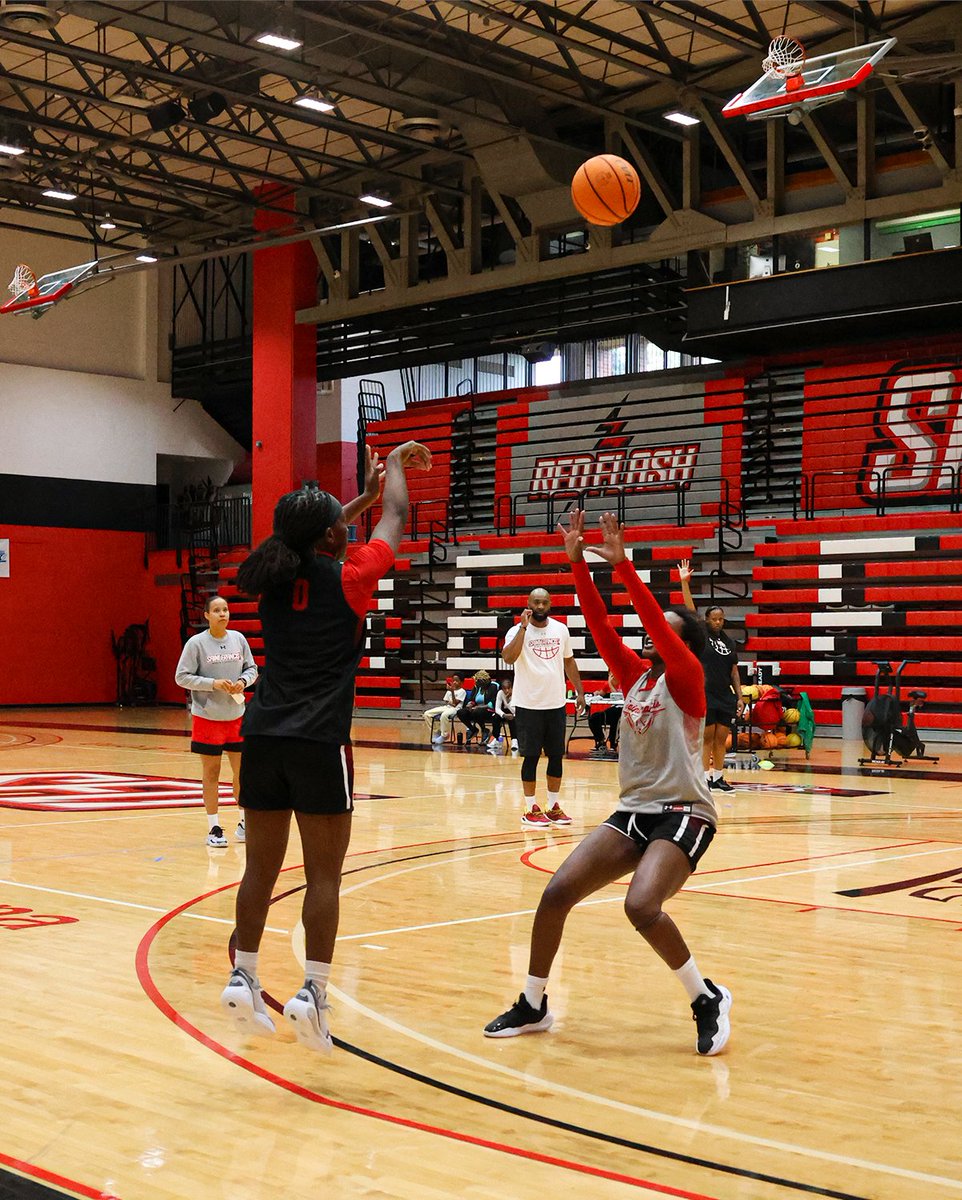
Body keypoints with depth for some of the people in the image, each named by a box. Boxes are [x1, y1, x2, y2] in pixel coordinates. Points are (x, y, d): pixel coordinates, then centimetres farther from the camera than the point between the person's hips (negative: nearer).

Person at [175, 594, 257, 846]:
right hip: (207, 717, -3)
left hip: (236, 716, 4)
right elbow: (182, 676, -10)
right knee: (211, 772, 4)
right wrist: (213, 684, -19)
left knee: (242, 770, 6)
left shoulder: (238, 639, 1)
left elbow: (252, 668, 11)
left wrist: (243, 681, -10)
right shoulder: (196, 643, -10)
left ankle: (244, 823, 21)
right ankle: (213, 828, 12)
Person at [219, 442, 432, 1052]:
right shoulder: (347, 579, -5)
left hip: (264, 737, 5)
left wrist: (365, 493, 41)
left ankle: (243, 978, 14)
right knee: (324, 875, 0)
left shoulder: (274, 578, 8)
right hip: (319, 743, -5)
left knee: (261, 868, 11)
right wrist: (400, 463, 29)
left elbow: (309, 541, 31)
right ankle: (313, 991, -3)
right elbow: (397, 520, 11)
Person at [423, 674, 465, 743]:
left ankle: (444, 735, -22)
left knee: (444, 715, -42)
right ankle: (438, 732, 2)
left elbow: (455, 703, -9)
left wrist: (452, 692, -17)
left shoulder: (462, 691, 0)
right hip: (446, 707, 7)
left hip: (455, 708, -7)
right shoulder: (449, 691, 20)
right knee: (427, 714, -9)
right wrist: (449, 703, -6)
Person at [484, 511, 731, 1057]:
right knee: (557, 893, -4)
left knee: (641, 905, -29)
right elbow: (600, 623, 2)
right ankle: (534, 1005, 12)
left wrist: (623, 565, -27)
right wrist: (577, 561, -6)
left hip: (683, 814, -7)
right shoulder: (635, 674, 10)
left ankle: (709, 999, -7)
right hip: (632, 812, 7)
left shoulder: (686, 679, -7)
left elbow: (658, 623, -22)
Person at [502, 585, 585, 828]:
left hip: (556, 704, 5)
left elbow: (569, 662, 16)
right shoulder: (518, 631, -10)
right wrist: (523, 627, -30)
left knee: (556, 755, 9)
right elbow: (508, 658, -27)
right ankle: (530, 810, 9)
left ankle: (553, 806, 20)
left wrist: (579, 692, 13)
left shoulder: (561, 630, 5)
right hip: (528, 705, -5)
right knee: (531, 756, 0)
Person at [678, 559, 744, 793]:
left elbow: (734, 671, 15)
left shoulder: (729, 642, 12)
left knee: (721, 738, 6)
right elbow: (690, 608, -10)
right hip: (705, 695, -5)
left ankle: (718, 777, 13)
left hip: (725, 696, 5)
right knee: (706, 737, -3)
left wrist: (739, 696, 8)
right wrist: (684, 582, -18)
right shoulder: (701, 634, 0)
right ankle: (705, 777, 2)